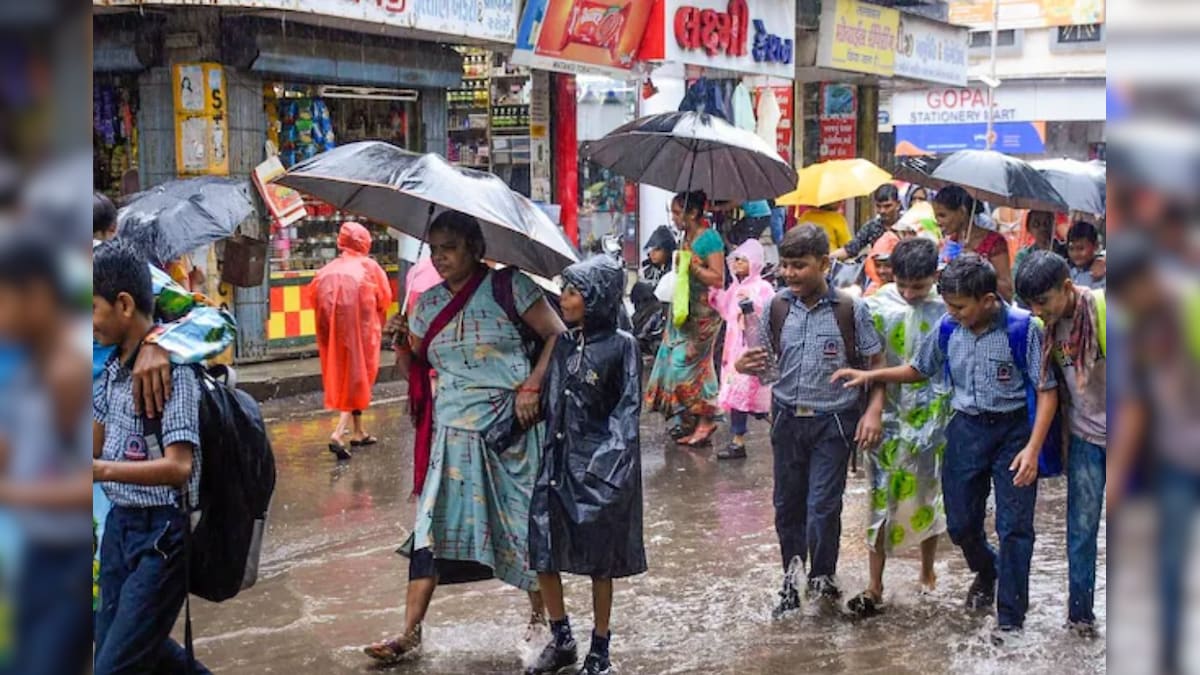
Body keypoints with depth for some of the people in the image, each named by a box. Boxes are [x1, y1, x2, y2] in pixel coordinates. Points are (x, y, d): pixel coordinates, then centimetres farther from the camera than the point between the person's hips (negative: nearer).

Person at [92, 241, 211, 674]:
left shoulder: (171, 369, -19)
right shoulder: (113, 368, 7)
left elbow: (179, 467, -28)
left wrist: (103, 470, -40)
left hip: (163, 532, -9)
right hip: (120, 523, 9)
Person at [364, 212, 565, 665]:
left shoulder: (509, 287, -5)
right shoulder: (429, 302, 10)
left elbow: (556, 335, -7)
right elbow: (416, 368, 14)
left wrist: (532, 385, -17)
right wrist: (402, 348, -7)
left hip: (508, 428, -4)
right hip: (451, 431, 4)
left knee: (523, 520, 6)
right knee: (432, 525, -3)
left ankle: (540, 612, 26)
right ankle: (411, 633, -1)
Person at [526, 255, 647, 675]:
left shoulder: (621, 345, -7)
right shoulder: (562, 343, 8)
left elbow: (628, 408, -9)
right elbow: (547, 400, 12)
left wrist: (609, 460, -18)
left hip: (600, 466, -5)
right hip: (556, 459, 5)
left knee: (600, 562, 5)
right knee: (542, 553, 4)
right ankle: (561, 641, 23)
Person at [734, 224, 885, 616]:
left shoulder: (851, 311, -10)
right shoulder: (777, 308, -1)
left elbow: (877, 363, -3)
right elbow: (763, 360, 8)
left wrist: (874, 411, -14)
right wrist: (745, 366, -15)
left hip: (833, 421, -4)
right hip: (788, 418, 4)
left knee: (823, 505, -5)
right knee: (788, 504, 12)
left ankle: (823, 577, 17)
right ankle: (792, 577, 29)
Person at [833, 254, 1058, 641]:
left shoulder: (1023, 328, -16)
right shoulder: (948, 328, -3)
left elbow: (1046, 391, -12)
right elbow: (920, 370, 14)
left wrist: (1033, 449, -20)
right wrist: (870, 375, 3)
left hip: (1013, 429, -4)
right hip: (966, 428, 4)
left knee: (1014, 527, -2)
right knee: (960, 522, 11)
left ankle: (1011, 619, 10)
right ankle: (986, 572, 44)